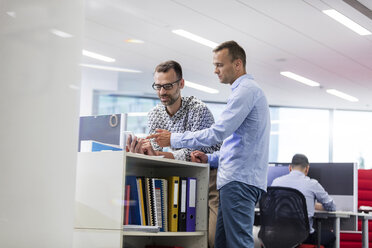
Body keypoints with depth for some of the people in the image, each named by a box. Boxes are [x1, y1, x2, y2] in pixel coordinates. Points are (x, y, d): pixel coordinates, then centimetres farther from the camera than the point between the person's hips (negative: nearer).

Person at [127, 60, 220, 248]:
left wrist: (157, 154, -37)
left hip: (209, 174, -5)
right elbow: (155, 149, -5)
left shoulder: (198, 109, -17)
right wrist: (142, 152, -30)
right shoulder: (155, 113, 4)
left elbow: (194, 153, -24)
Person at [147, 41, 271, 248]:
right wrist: (210, 158, 17)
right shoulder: (249, 90, 27)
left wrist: (174, 139, -8)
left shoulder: (246, 90, -8)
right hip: (238, 178, 11)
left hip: (239, 180, -11)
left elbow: (218, 132, -16)